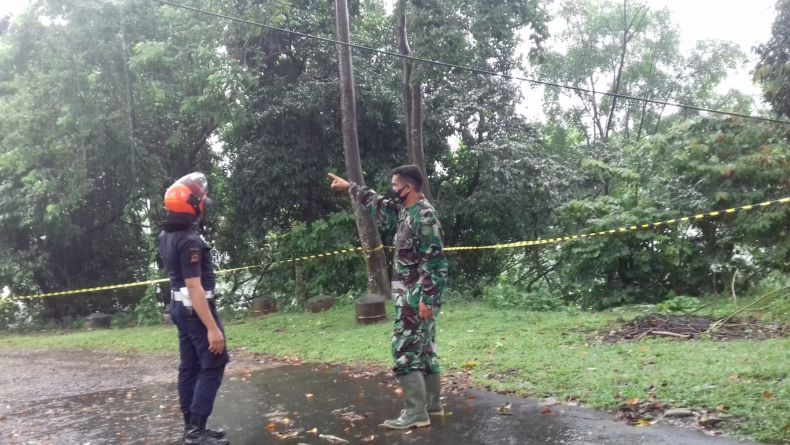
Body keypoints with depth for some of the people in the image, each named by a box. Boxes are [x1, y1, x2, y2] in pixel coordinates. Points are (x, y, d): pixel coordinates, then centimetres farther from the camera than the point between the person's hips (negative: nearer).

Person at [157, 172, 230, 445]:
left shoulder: (165, 236, 5)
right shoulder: (190, 241, -23)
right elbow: (194, 287, -27)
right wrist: (212, 327, -28)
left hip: (179, 308, 10)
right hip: (196, 309, -10)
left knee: (190, 367, 13)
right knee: (213, 366, -4)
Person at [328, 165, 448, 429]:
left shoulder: (425, 216, -18)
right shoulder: (404, 210, 11)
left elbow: (434, 262, -22)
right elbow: (375, 203, 28)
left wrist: (427, 299, -24)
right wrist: (348, 186, 35)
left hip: (418, 297, -10)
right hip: (410, 295, 10)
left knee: (404, 350, -8)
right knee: (423, 349, 14)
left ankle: (416, 412, -3)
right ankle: (432, 404, 23)